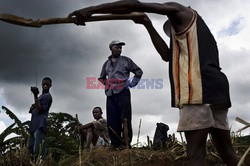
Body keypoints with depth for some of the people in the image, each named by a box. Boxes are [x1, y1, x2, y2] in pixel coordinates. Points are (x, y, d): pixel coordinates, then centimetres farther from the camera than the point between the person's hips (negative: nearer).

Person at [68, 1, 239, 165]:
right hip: (214, 88, 9)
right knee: (226, 151, 10)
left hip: (199, 89, -9)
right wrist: (148, 24, 35)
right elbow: (167, 55, 31)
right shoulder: (195, 30, 35)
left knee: (195, 152, -11)